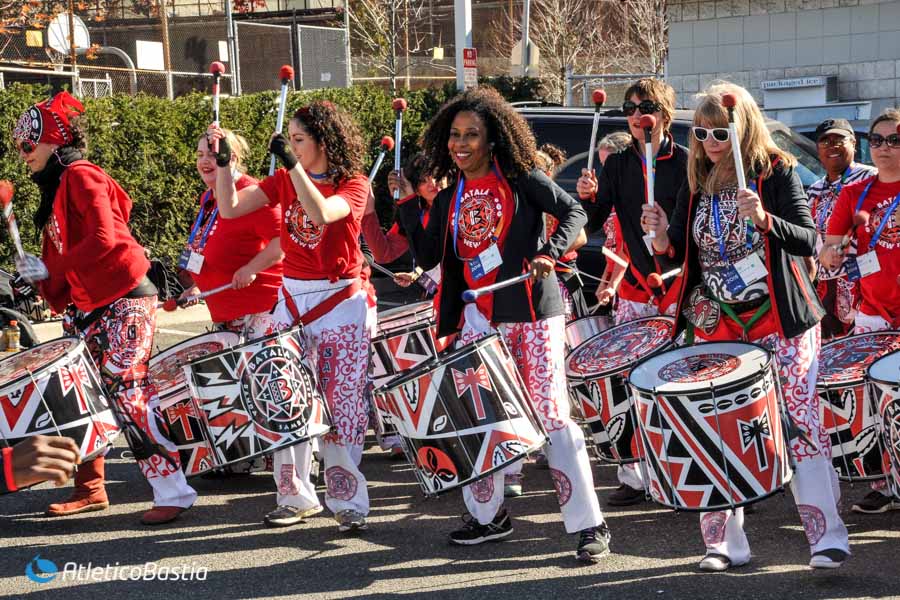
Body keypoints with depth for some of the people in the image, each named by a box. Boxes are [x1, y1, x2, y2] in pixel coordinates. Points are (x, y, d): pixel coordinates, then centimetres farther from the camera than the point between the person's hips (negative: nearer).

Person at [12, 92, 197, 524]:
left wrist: (50, 268, -18)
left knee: (127, 393, -12)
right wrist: (39, 278, -3)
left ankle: (172, 491, -8)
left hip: (124, 298, -10)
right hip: (90, 304, 10)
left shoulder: (81, 176, -10)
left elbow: (103, 240, -22)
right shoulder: (54, 188, 18)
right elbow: (61, 254, 15)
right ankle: (90, 489, 21)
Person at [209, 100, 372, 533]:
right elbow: (230, 208, -4)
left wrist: (294, 165, -31)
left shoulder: (353, 185, -7)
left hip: (340, 304, -4)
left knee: (341, 405, -2)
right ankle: (296, 496, 15)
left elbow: (322, 214, -28)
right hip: (291, 300, 4)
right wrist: (222, 161, -12)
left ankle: (348, 501, 7)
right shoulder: (283, 181, 5)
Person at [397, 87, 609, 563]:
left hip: (532, 314, -5)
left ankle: (589, 524, 0)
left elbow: (573, 212, -1)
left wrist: (551, 252, -16)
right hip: (478, 318, 5)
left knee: (550, 413, -7)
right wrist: (406, 206, -2)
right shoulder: (448, 198, 10)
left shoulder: (520, 177, -2)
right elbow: (428, 257, 5)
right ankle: (488, 515, 23)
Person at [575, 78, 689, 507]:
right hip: (635, 290, 3)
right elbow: (592, 225, 4)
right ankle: (632, 476, 10)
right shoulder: (617, 165, 9)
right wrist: (588, 198, -15)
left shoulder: (686, 163, -1)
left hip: (681, 287, -3)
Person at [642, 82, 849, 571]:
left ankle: (826, 536, 2)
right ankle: (724, 542, 13)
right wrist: (663, 239, -12)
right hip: (717, 325, 4)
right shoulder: (696, 183, 7)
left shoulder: (778, 172, -6)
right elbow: (681, 253, 10)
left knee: (802, 422, -5)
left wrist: (765, 220, -30)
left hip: (781, 321, -4)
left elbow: (809, 241, -13)